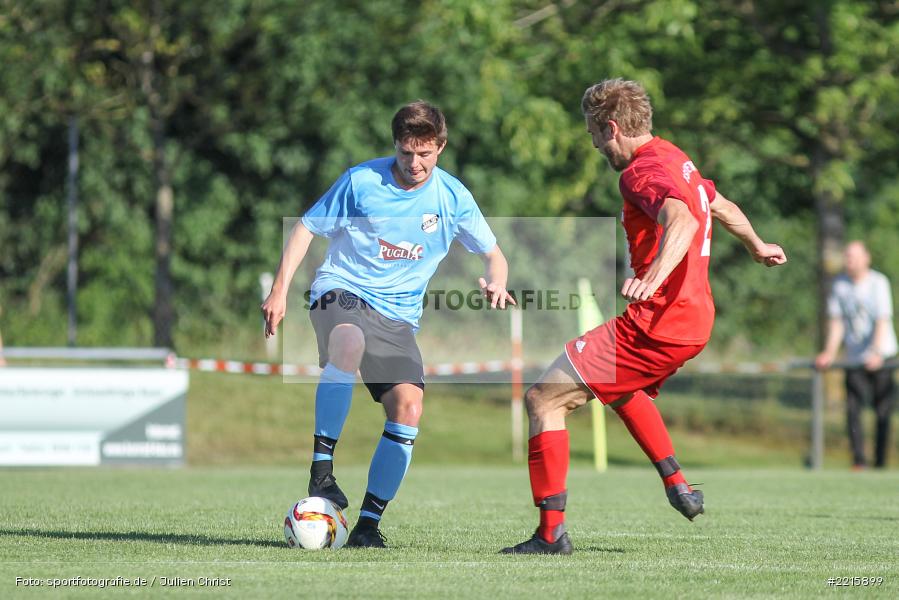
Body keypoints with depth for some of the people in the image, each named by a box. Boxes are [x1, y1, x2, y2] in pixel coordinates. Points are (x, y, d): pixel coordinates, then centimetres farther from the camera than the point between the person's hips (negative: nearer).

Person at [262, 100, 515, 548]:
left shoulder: (452, 197, 1)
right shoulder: (362, 181, -5)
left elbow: (492, 254, 11)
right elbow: (306, 229, 4)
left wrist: (496, 284, -13)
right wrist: (280, 289, -5)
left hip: (398, 315, 3)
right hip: (341, 291, -3)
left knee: (409, 404, -17)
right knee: (349, 342, -39)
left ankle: (368, 524, -7)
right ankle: (321, 470, -34)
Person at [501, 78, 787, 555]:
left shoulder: (641, 172, -16)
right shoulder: (676, 160, 14)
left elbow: (682, 220, -36)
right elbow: (722, 208, 32)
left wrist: (653, 277, -52)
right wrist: (757, 247, 51)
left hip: (656, 324, -10)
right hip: (695, 318, 10)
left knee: (543, 399, -9)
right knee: (622, 388, 39)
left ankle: (551, 532, -12)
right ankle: (677, 485, 34)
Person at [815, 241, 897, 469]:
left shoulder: (878, 282, -7)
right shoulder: (840, 283, 4)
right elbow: (836, 321, 6)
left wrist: (876, 353, -24)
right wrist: (830, 352, -4)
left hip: (881, 356, -3)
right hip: (854, 357, 3)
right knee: (852, 407, -9)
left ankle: (881, 461, 4)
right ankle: (858, 459, -8)